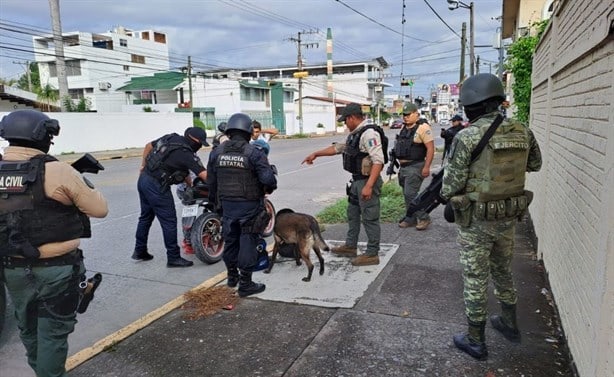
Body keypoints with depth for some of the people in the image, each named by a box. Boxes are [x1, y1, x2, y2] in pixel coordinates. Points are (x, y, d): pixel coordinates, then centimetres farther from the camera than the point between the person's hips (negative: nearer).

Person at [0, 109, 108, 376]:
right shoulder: (57, 171, -18)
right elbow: (100, 209, -11)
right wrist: (83, 181, 4)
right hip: (56, 269, -6)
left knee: (28, 329, 26)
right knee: (53, 332, 9)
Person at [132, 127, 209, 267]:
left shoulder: (170, 137, 5)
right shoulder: (186, 154, -18)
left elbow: (149, 146, 17)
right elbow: (205, 175, -24)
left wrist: (143, 165, 26)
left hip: (144, 178, 9)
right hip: (157, 186, -9)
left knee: (146, 216, 21)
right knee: (169, 221, 1)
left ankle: (139, 251, 34)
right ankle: (173, 258, 9)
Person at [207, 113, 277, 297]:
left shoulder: (216, 153, 1)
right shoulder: (254, 153, -15)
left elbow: (211, 183, 7)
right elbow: (268, 179, -23)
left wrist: (216, 203, 20)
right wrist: (269, 188, 0)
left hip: (227, 204, 5)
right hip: (249, 205, -5)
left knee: (230, 240, 20)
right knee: (248, 243, 4)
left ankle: (232, 276, 36)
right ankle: (245, 284, 10)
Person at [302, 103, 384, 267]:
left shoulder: (369, 133, -20)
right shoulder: (354, 134, 12)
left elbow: (378, 161, -27)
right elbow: (338, 147, 26)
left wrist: (369, 186, -32)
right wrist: (316, 154, 27)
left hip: (367, 181, -11)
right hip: (356, 180, 11)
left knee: (370, 218, -2)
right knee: (352, 214, 20)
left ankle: (372, 254, 9)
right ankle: (350, 246, 35)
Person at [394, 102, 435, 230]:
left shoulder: (422, 128, -14)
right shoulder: (404, 128, 12)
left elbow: (430, 148, -16)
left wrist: (426, 167, -20)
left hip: (415, 167, -8)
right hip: (403, 167, 8)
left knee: (410, 194, -11)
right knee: (407, 194, 13)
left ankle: (424, 218, 3)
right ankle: (411, 218, 23)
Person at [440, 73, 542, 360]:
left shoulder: (467, 137, -20)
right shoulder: (522, 132, -2)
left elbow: (451, 186, -17)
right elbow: (535, 165, 17)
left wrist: (444, 194, 4)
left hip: (476, 220, -6)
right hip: (509, 217, 6)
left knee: (475, 278, 7)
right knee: (503, 271, 25)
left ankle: (475, 341, 19)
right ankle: (509, 324, 42)